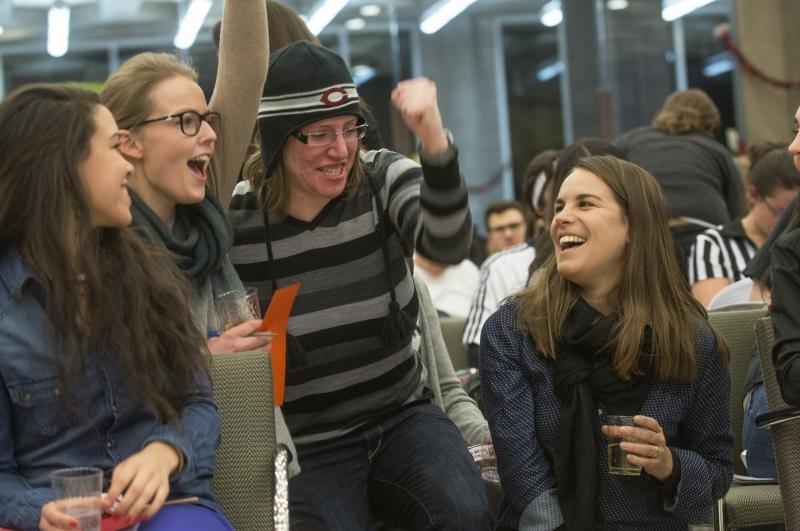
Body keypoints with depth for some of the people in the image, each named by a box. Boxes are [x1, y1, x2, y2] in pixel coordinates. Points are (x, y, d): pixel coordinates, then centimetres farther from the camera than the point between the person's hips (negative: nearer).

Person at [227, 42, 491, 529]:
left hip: (404, 416, 2)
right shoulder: (233, 220, -8)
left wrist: (434, 139, -39)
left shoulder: (384, 178, -4)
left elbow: (448, 246, -24)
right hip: (306, 444, -1)